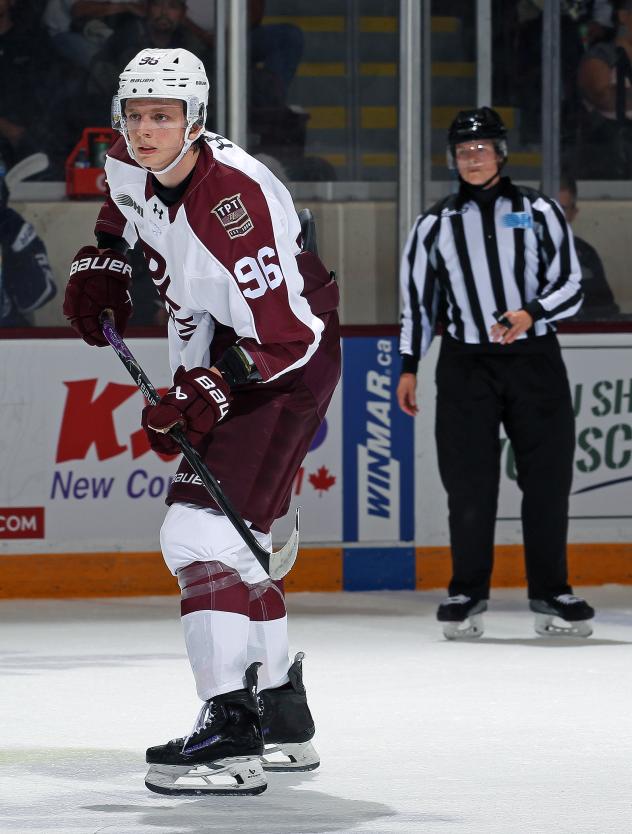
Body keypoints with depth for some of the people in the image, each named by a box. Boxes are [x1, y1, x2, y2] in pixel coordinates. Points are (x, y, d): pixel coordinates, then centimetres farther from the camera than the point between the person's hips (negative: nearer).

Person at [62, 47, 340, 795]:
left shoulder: (237, 201, -31)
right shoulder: (129, 165, -5)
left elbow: (284, 336, -29)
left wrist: (204, 395, -33)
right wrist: (101, 268, 6)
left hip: (286, 361, -10)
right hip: (216, 354, 10)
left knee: (203, 529, -21)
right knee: (231, 534, 17)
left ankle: (230, 731, -28)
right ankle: (282, 710, 31)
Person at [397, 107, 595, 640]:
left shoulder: (539, 212, 4)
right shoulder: (435, 225, 8)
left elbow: (569, 286, 1)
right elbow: (417, 299, 14)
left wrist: (531, 313, -17)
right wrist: (409, 367, 9)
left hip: (535, 360, 0)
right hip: (466, 366, 0)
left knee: (548, 479, -1)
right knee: (469, 485, -4)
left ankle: (551, 594, 8)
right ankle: (467, 594, 7)